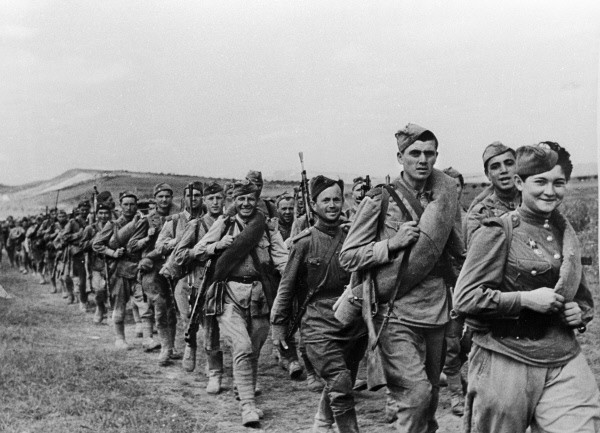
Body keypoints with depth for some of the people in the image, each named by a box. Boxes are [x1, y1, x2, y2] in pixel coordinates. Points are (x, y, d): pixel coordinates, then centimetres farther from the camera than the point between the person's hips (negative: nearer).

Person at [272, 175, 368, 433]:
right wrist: (278, 326, 1)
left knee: (338, 387, 17)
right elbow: (287, 286, 1)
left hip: (353, 325, 5)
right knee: (341, 387, -16)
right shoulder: (305, 242, -4)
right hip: (320, 327, -5)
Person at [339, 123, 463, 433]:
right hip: (396, 312, -5)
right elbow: (347, 257, -4)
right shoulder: (380, 200, -3)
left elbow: (460, 251, 23)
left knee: (430, 398, 15)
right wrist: (392, 243, -14)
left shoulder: (445, 197, 9)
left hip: (436, 312, 5)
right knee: (417, 392, -16)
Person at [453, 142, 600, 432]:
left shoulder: (567, 235, 13)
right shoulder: (498, 232, -7)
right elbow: (464, 299, -13)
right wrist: (526, 298, -18)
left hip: (564, 362, 5)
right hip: (504, 362, -5)